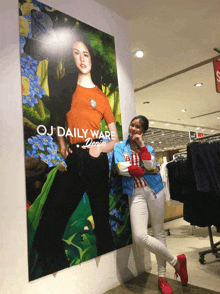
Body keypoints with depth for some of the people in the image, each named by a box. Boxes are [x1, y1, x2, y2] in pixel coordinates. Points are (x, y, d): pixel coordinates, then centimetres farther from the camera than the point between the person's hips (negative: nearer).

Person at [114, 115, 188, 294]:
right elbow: (122, 169, -9)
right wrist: (146, 170, -7)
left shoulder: (149, 148, 10)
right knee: (140, 236, -14)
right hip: (136, 194, -1)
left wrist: (141, 144, -10)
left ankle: (162, 277, 25)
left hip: (155, 191, 1)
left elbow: (150, 166, -11)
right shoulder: (120, 147, 7)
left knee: (159, 232, 7)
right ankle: (176, 261, 9)